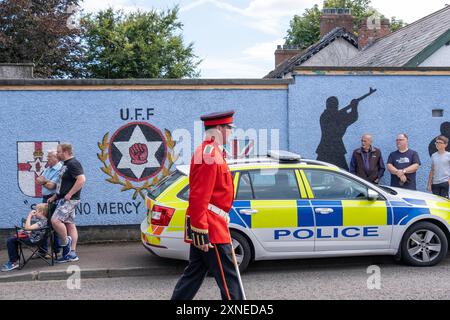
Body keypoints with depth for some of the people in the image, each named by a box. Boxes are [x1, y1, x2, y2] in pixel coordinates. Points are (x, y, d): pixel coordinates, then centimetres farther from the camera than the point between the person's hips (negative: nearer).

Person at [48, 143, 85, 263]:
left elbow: (81, 180, -26)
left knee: (55, 220, -20)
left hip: (69, 199, -10)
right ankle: (72, 253, 10)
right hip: (64, 199, 10)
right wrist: (55, 196, 18)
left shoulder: (73, 164, -14)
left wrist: (69, 194, -23)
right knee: (70, 225, 9)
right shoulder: (66, 164, 18)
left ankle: (65, 241, -2)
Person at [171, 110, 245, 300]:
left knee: (194, 274, 16)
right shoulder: (210, 154, -17)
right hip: (210, 230, -10)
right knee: (229, 278, -2)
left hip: (202, 229, 10)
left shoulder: (206, 151, 16)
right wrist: (202, 234, -24)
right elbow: (198, 198, -23)